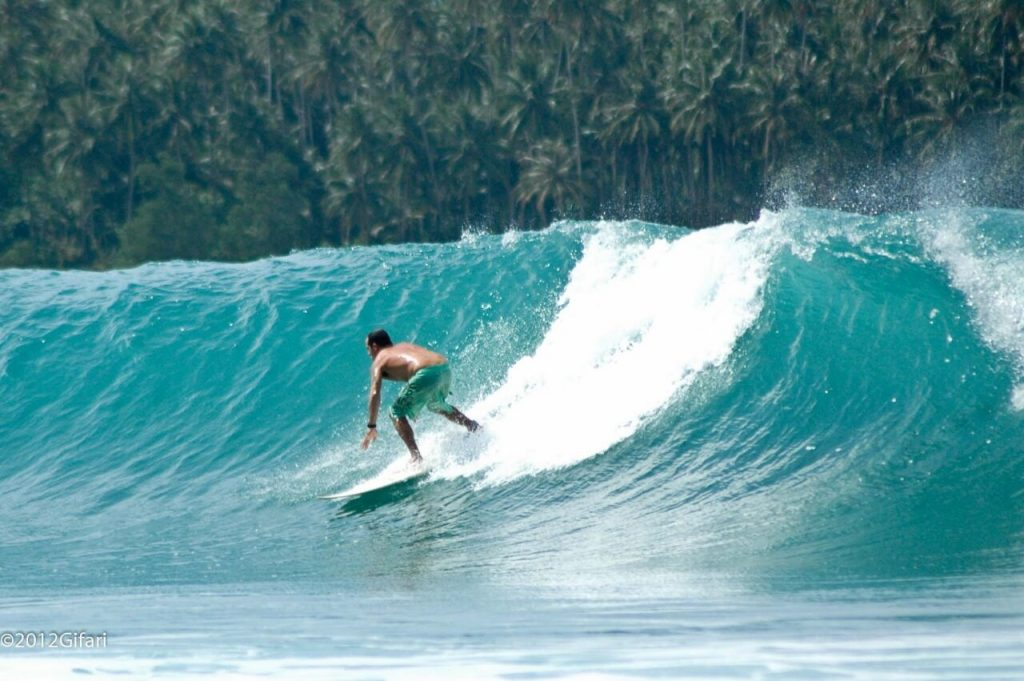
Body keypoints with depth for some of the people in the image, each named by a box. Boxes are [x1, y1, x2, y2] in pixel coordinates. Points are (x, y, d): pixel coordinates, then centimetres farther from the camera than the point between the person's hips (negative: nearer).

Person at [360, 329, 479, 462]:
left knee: (397, 413, 6)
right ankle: (475, 428, 40)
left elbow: (375, 393, 5)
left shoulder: (379, 361, 15)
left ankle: (416, 457, -6)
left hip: (427, 374, -7)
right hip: (445, 369, 7)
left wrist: (371, 426, 4)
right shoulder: (405, 346, 33)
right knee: (437, 405, 36)